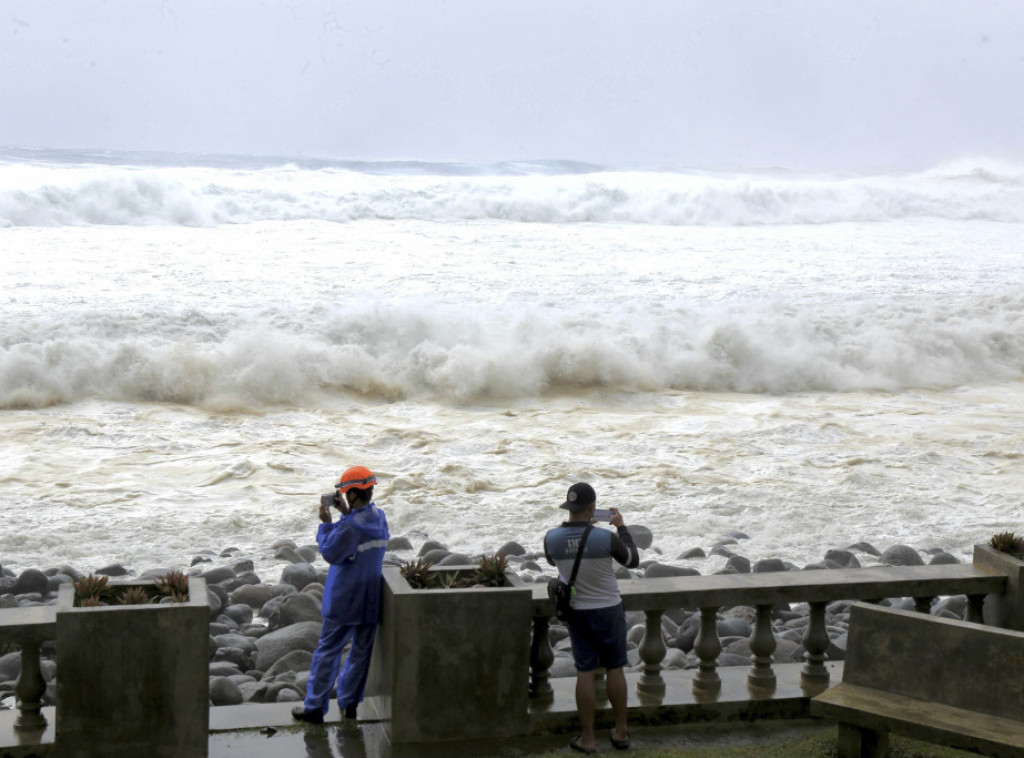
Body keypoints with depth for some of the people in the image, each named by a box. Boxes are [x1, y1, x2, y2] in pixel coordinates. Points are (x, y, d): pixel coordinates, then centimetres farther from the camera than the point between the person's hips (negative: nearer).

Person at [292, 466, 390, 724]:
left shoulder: (350, 526, -22)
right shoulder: (379, 517, 1)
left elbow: (330, 553, -15)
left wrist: (326, 523, -8)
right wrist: (346, 513, 8)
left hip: (343, 601, -6)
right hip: (371, 600, 7)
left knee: (328, 652, 3)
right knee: (361, 652, 14)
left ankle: (315, 707, 8)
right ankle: (349, 702, 24)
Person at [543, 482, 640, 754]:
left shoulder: (552, 538, -14)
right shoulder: (606, 538, -22)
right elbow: (633, 560, -2)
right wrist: (621, 527, 7)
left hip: (577, 612, 2)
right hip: (608, 610, -2)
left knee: (585, 673, 7)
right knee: (615, 669, 13)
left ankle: (587, 738, 11)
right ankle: (620, 732, 22)